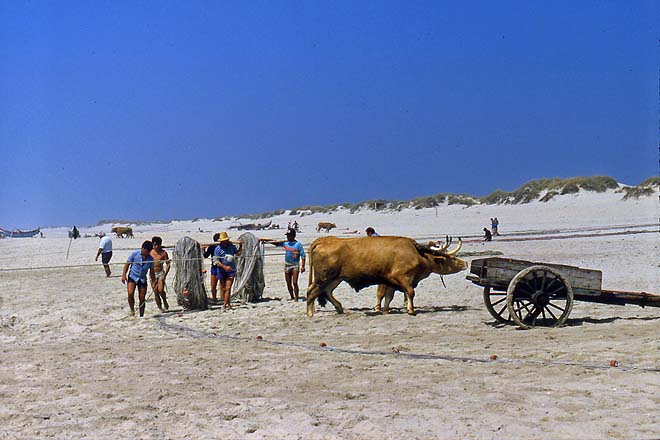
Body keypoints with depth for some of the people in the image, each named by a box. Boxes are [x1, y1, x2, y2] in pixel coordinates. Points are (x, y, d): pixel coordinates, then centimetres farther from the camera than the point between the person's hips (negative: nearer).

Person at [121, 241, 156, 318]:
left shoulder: (151, 259, -1)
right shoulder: (134, 254, -8)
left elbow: (151, 271, 8)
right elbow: (127, 264, -2)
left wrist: (153, 282, 5)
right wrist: (124, 275, -9)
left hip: (142, 279, 2)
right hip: (132, 277, -2)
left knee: (142, 298, 3)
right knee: (130, 294, -22)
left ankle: (141, 316, 16)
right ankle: (132, 311, -3)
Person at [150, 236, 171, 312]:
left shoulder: (163, 253, -4)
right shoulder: (150, 253, 1)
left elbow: (168, 264, -1)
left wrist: (165, 275, -10)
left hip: (161, 273, -2)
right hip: (152, 274, 2)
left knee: (160, 290, -16)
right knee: (155, 292, 0)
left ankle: (165, 302, 10)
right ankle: (160, 308, 9)